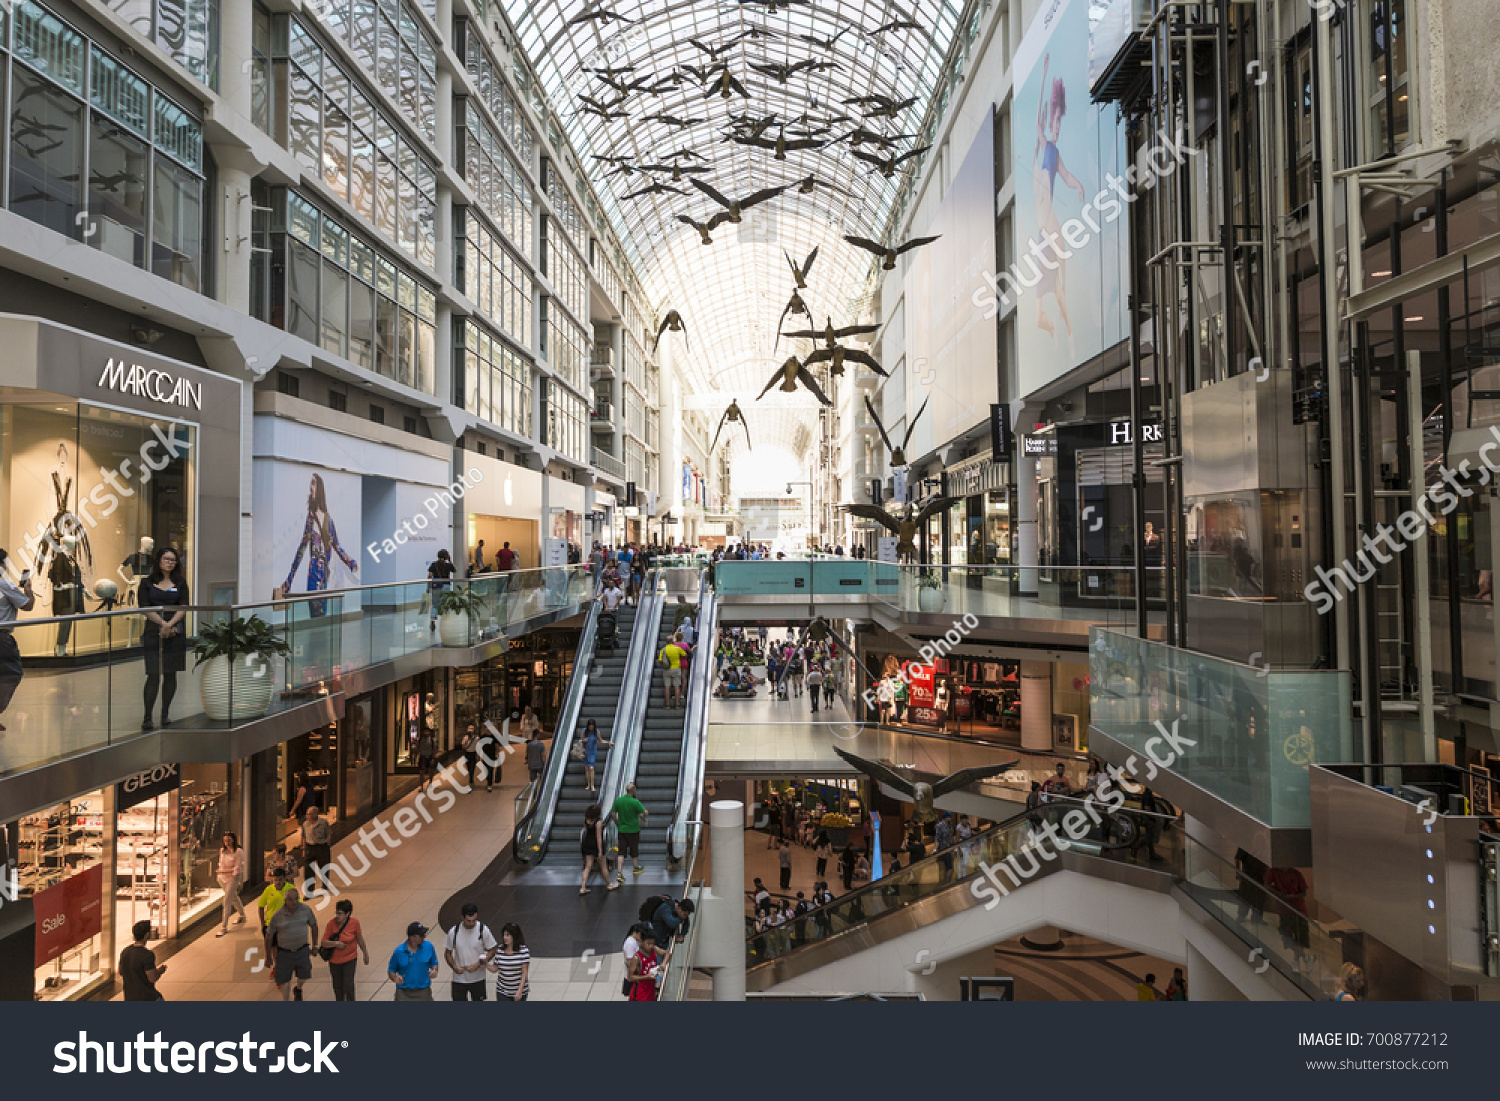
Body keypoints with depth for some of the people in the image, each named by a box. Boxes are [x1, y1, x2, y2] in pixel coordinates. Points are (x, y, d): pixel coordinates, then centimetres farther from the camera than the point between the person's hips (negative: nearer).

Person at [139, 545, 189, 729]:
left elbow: (183, 607, -1)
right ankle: (147, 717, -1)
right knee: (153, 674, -7)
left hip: (175, 631, 2)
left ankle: (165, 713, 14)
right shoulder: (147, 583, 7)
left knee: (170, 673, 4)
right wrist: (163, 623, -16)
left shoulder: (180, 583, 10)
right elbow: (146, 608, -3)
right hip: (153, 631, -1)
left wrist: (170, 624, -16)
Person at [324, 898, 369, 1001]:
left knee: (348, 986, -7)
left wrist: (365, 954, 10)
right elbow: (324, 942, -11)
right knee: (337, 987, 14)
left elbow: (359, 939, 1)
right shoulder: (332, 923, -16)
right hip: (334, 960, 1)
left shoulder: (354, 922, -15)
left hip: (350, 959, -1)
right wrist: (335, 943, -30)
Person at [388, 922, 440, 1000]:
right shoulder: (399, 951, -7)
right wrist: (395, 978, -17)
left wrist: (434, 971, -12)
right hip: (404, 994, -2)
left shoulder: (428, 947, -2)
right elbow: (391, 970, 3)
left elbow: (434, 963, 9)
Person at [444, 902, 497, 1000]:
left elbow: (492, 950, -6)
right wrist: (454, 967, -15)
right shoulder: (454, 932, -10)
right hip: (459, 978, 1)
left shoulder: (483, 930, -14)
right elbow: (447, 953, 3)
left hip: (477, 978, -1)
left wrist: (478, 965, -18)